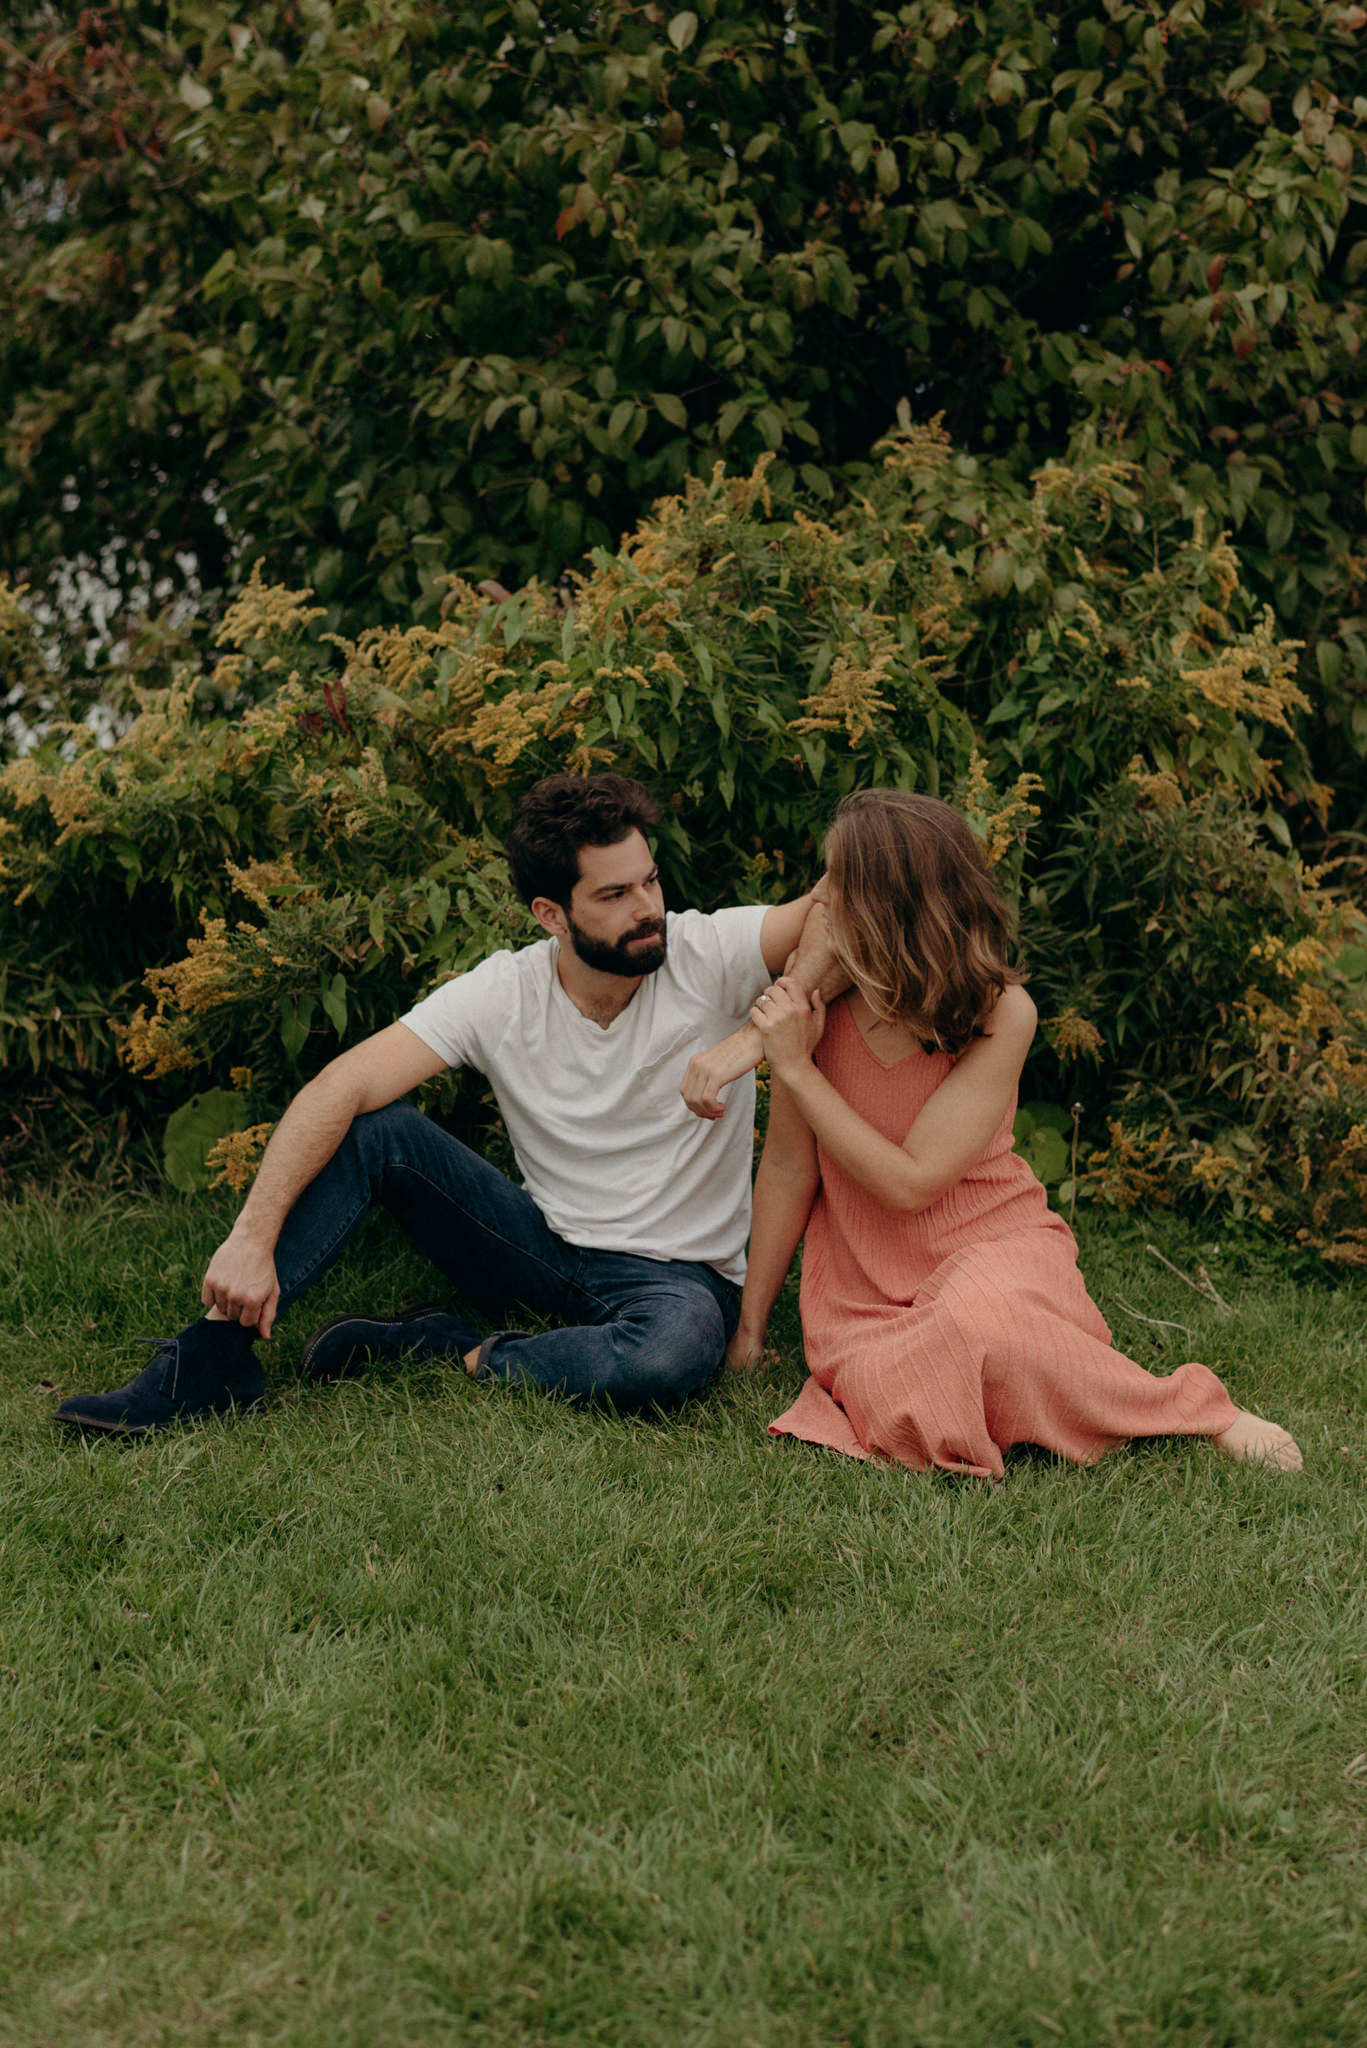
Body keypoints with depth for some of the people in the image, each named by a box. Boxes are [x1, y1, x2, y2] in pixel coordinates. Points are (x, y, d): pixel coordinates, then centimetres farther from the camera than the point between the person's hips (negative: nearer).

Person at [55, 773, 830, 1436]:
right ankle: (213, 1358, -21)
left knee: (681, 1343, -41)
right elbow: (342, 1087, -20)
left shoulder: (708, 955, -14)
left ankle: (457, 1355, -18)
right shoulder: (503, 993, -11)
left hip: (681, 1275, -2)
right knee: (378, 1129, -18)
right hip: (547, 1247, 2)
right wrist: (253, 1237, -31)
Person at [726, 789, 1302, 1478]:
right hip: (863, 1283, 1)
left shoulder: (1000, 1012, -16)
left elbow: (911, 1182, -20)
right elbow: (788, 1168, 1)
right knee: (909, 1413, -34)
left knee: (978, 1321, -40)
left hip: (990, 1242, -1)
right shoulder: (811, 997, -9)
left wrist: (797, 1070, -19)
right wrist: (750, 1328, 6)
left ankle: (1196, 1409, -15)